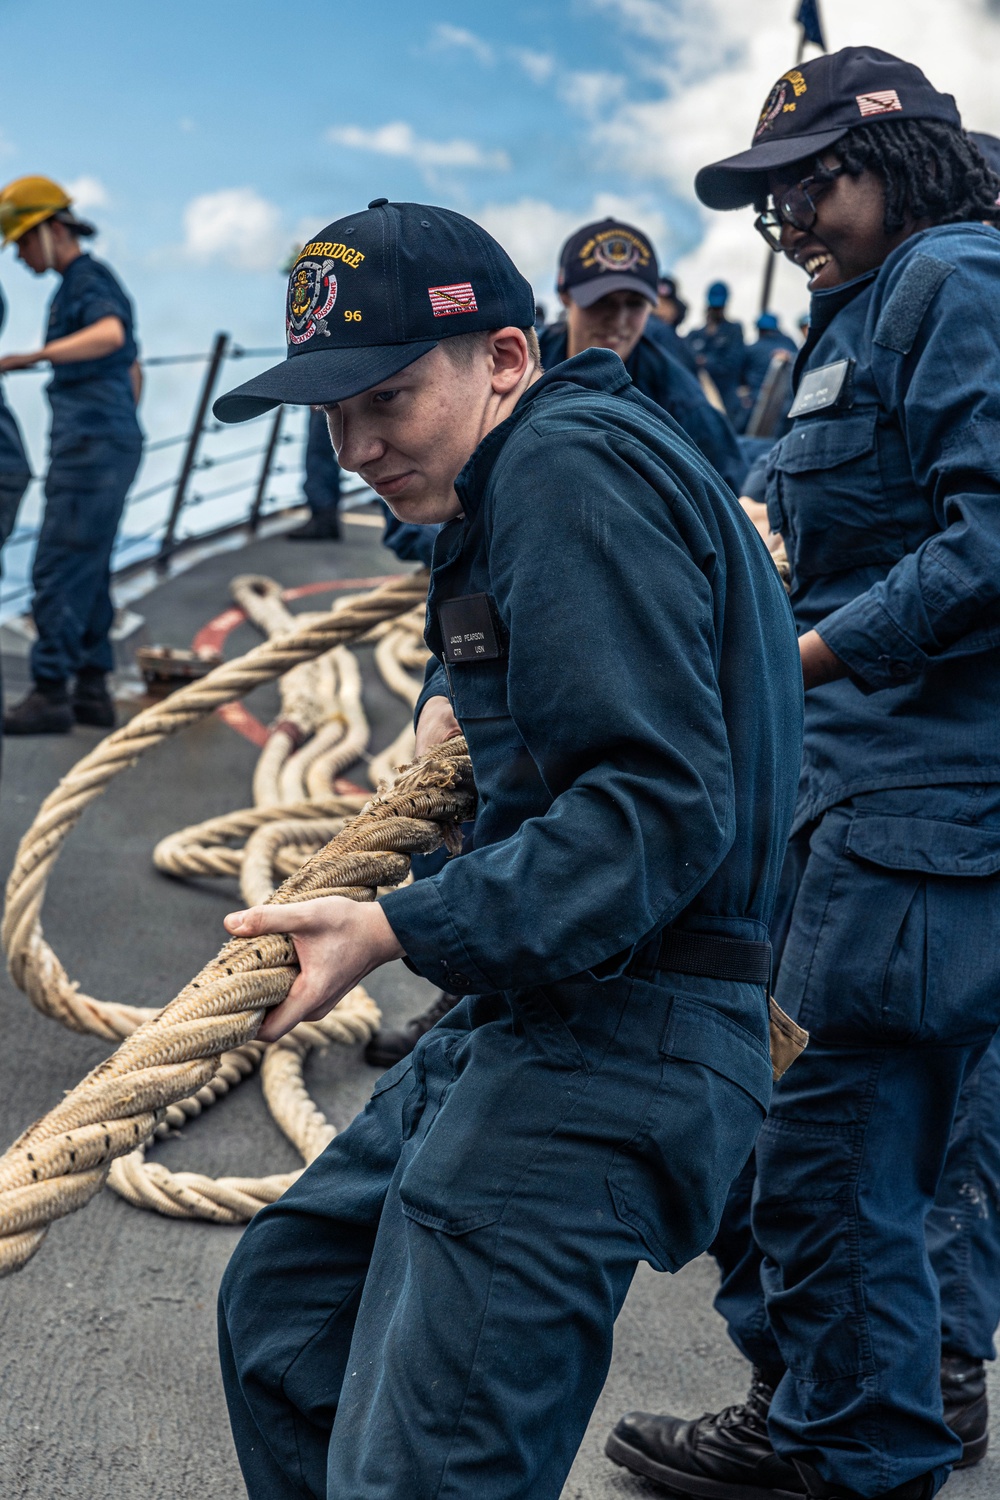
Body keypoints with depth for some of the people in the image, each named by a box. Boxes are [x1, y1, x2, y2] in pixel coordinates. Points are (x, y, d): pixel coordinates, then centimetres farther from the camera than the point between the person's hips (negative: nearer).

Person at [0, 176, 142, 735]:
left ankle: (50, 694, -8)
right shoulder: (93, 284, 22)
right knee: (89, 574, 11)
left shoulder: (90, 281, -10)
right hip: (99, 450, 10)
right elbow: (134, 370, 30)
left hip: (90, 447, -10)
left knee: (60, 570, -9)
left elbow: (110, 335, -34)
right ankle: (93, 690, 13)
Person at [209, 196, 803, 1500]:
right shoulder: (525, 483, 18)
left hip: (610, 1047, -11)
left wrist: (399, 930, -25)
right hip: (540, 1017, 11)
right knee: (280, 1310, 21)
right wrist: (452, 697, 14)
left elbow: (664, 803, -24)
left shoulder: (570, 461, -15)